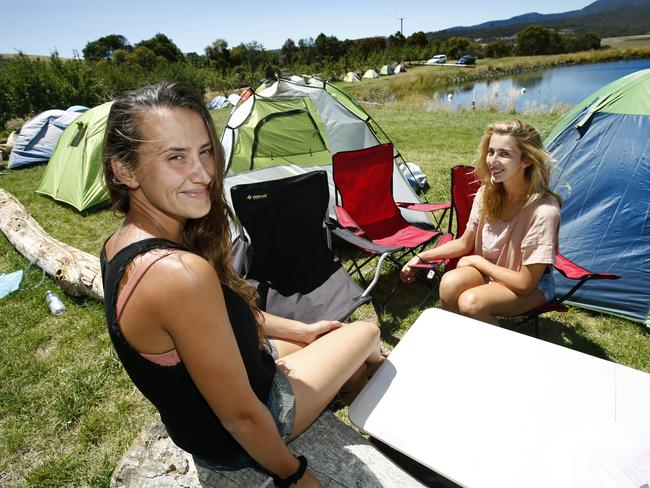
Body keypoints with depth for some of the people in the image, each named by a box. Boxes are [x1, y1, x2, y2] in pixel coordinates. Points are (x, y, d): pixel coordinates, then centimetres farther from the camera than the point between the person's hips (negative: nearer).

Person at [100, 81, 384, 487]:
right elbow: (241, 417, -29)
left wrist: (300, 330, 8)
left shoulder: (122, 243, -7)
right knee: (366, 333, 12)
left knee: (333, 337, 21)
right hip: (232, 443, -7)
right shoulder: (183, 272, -40)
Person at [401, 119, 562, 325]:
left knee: (470, 302, -30)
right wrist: (421, 257, -5)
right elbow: (465, 243, 2)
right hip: (489, 271, 4)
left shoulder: (544, 211, -28)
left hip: (533, 288, -4)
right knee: (450, 282, -26)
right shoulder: (487, 193, -11)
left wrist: (476, 260, -15)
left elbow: (525, 284, -22)